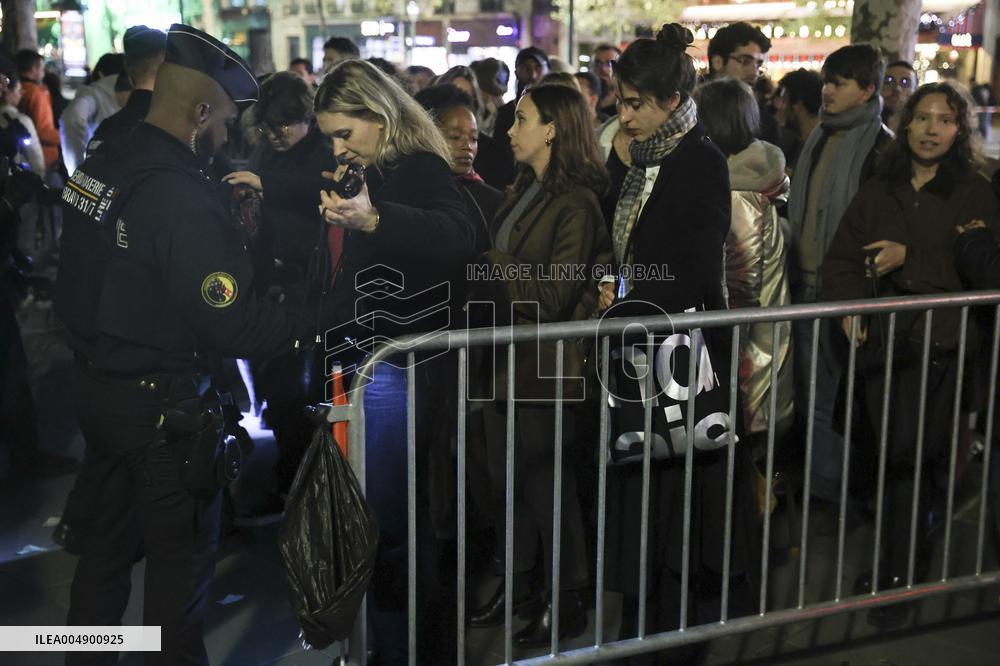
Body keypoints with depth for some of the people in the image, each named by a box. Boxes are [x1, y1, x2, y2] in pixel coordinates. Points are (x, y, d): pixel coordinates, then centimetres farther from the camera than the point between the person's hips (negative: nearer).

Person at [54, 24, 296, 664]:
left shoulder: (98, 171, 2)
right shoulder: (184, 198, -24)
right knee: (182, 554, 8)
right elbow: (234, 326, -26)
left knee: (109, 540, 22)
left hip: (97, 388, 8)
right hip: (165, 409, -8)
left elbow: (79, 287, 10)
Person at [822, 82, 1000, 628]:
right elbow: (841, 256, 9)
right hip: (881, 340, 3)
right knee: (894, 455, 5)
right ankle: (909, 558, 25)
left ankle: (897, 577, 9)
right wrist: (849, 305, -9)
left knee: (911, 458, -5)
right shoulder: (878, 191, 12)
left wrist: (910, 259, -17)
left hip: (940, 345, -3)